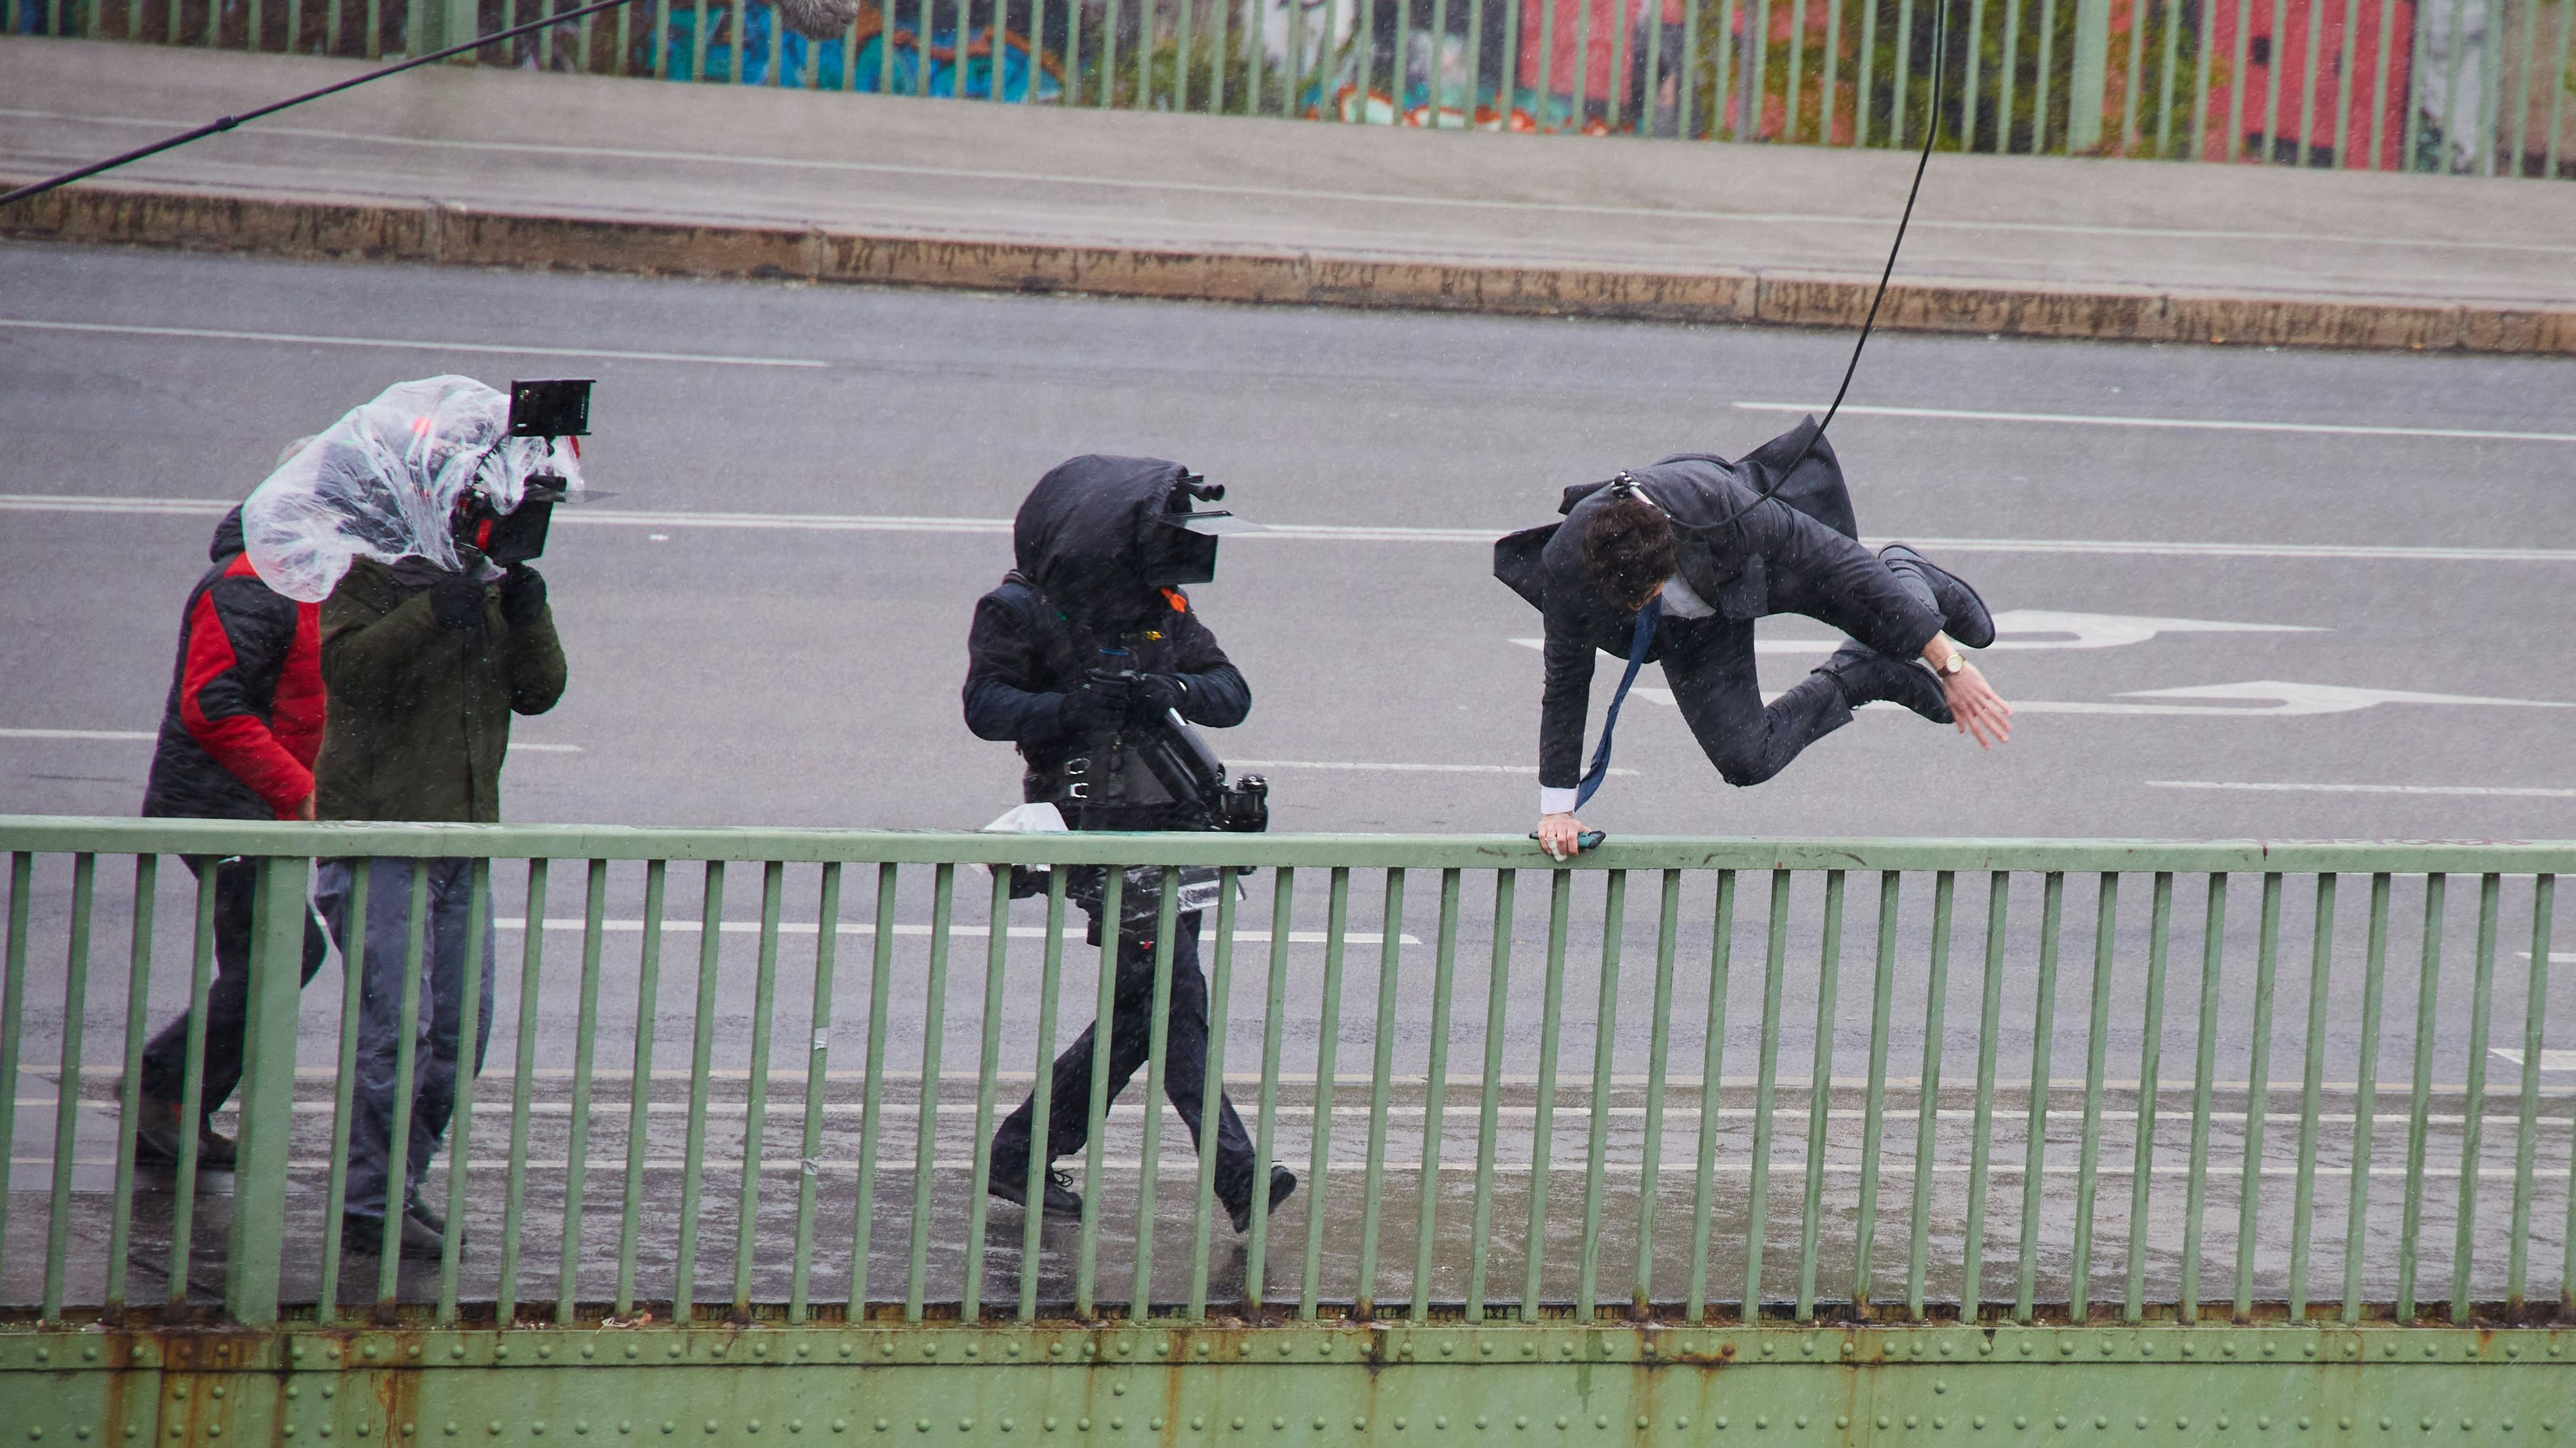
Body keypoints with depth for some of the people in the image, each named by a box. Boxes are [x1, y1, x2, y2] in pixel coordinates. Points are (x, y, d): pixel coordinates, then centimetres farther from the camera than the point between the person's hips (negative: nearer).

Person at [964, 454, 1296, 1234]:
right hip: (1098, 822, -7)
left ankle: (1020, 1154, 20)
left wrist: (1173, 691, -16)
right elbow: (985, 706, -11)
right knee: (1173, 995, -13)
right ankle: (1234, 1173, -16)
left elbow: (1232, 694, 5)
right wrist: (1069, 709, -26)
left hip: (1170, 821, 7)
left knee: (1142, 1006, 10)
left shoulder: (1161, 605, 13)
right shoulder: (1024, 608, -4)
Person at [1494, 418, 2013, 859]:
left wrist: (1949, 665, -31)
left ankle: (1907, 577, 26)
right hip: (1696, 628, 2)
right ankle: (1853, 680, 19)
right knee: (1746, 762, -8)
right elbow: (1566, 683, -17)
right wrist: (1556, 808, -15)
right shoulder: (1565, 568, -35)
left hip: (1769, 561, -2)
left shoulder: (1715, 505, -43)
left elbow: (1844, 564, -34)